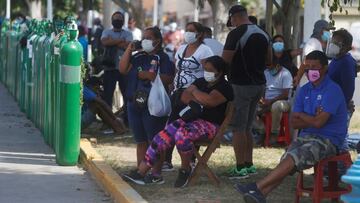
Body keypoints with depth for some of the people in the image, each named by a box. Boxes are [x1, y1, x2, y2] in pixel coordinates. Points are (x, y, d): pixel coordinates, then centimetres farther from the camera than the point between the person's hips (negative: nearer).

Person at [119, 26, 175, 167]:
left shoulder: (163, 58, -3)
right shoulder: (138, 57, 15)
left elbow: (168, 79, -14)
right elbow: (123, 69, 5)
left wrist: (149, 76, -20)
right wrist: (128, 50, 1)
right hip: (134, 104, 7)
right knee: (140, 142, 14)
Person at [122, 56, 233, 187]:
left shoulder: (224, 87, -6)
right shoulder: (201, 81, 18)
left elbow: (210, 100, -24)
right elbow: (184, 96, 7)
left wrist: (194, 92, -5)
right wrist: (199, 101, -13)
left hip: (210, 125, -7)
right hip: (191, 118, 8)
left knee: (182, 135, -36)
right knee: (163, 136, -15)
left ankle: (185, 170, -12)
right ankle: (141, 171, -15)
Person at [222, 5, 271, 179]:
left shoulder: (236, 34, -16)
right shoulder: (263, 34, 9)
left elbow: (225, 61, -17)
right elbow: (269, 59, 18)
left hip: (240, 85, -8)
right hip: (259, 84, 8)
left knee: (238, 128, -2)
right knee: (247, 128, 17)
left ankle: (240, 168, -2)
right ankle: (249, 164, 21)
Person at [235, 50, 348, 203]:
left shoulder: (332, 90, -11)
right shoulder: (305, 90, 13)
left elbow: (318, 122, -19)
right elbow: (294, 122, 9)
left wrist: (301, 115, 0)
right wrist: (313, 119, -8)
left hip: (328, 140, -7)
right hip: (307, 136, 7)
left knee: (293, 158, -27)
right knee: (287, 161, -20)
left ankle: (256, 187, -31)